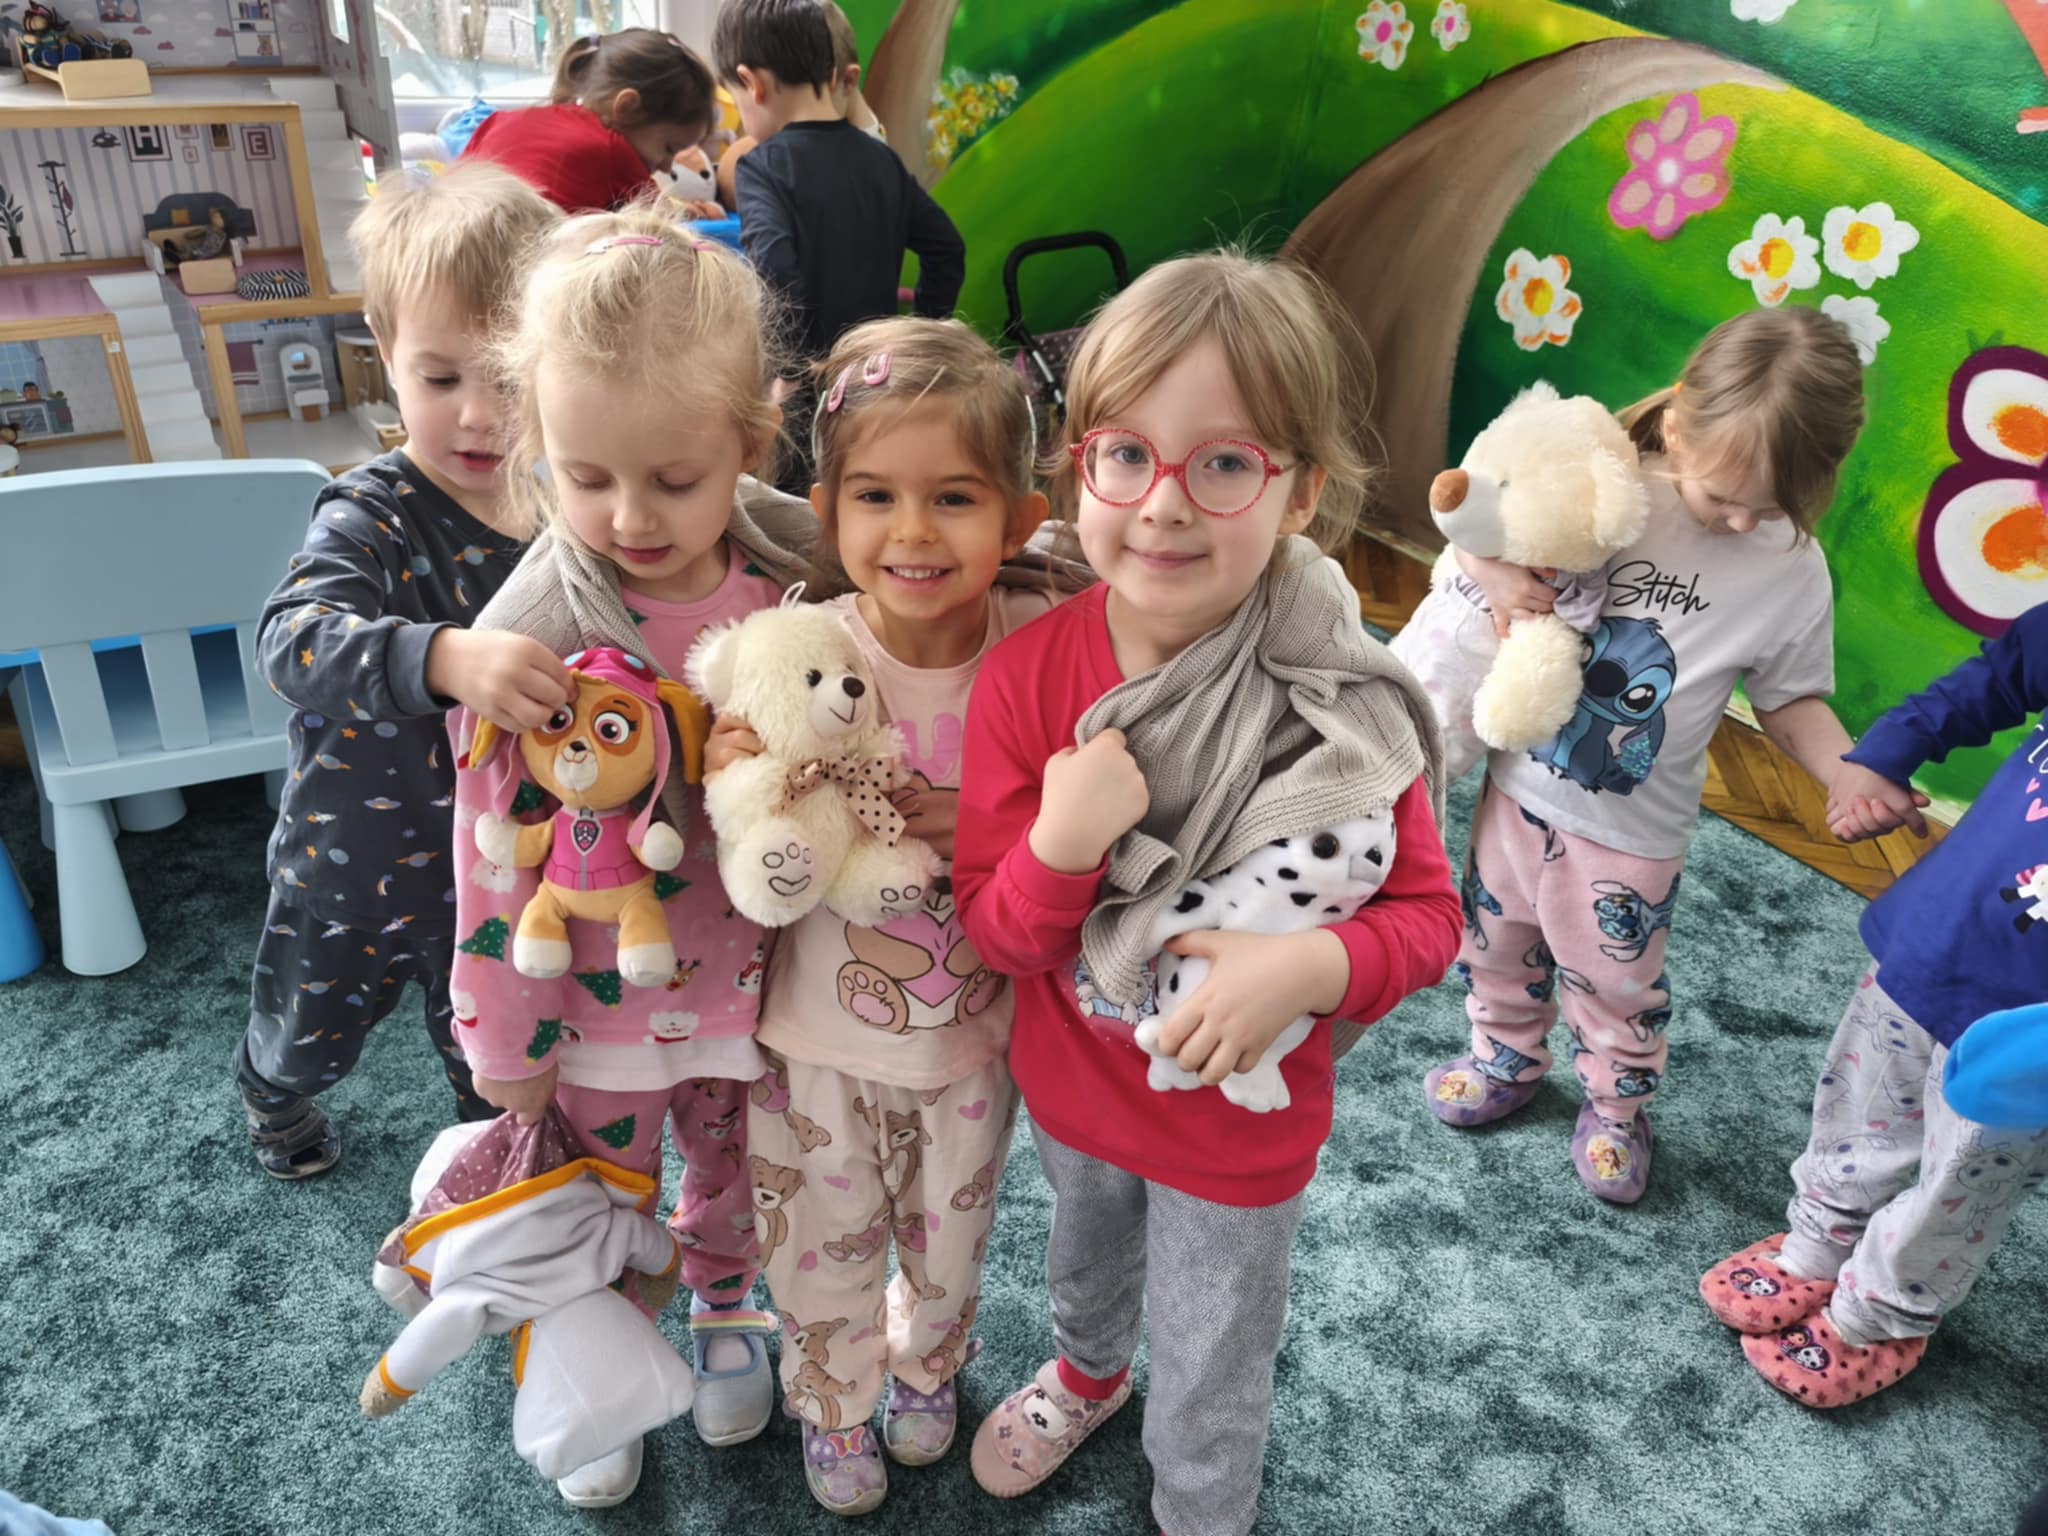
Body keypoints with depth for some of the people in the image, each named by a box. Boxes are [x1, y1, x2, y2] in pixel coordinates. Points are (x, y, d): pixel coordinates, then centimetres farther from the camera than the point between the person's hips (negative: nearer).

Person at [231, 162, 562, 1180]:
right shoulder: (373, 515, -24)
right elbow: (293, 638, -43)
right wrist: (446, 659, -59)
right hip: (355, 867, -2)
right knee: (308, 1036, 27)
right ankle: (270, 1096, 62)